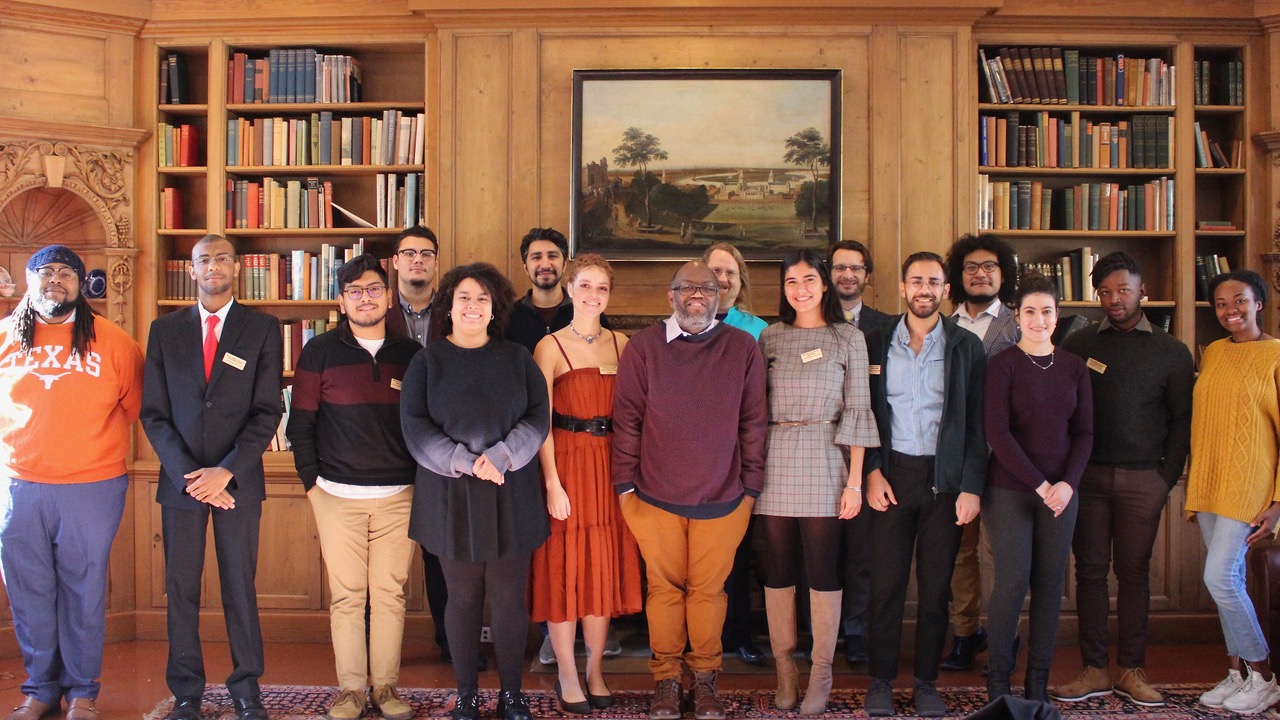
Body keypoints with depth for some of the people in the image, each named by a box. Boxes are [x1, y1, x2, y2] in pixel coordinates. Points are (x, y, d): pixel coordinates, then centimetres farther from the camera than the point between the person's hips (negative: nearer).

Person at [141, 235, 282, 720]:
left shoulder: (263, 329, 2)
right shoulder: (165, 330, 8)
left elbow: (268, 411, -3)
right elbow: (153, 412, 4)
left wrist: (226, 471, -12)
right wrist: (188, 473, -7)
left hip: (237, 480, -2)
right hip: (180, 479, 2)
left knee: (240, 586, 4)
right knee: (180, 588, 6)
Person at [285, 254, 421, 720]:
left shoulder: (411, 354, 7)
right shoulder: (320, 351, 3)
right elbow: (300, 423, 5)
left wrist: (423, 483, 7)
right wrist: (312, 484, 2)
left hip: (398, 497, 1)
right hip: (338, 496, -1)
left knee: (390, 594, 5)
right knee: (346, 597, 3)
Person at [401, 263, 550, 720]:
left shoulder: (517, 359, 7)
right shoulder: (427, 362, 4)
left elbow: (538, 418, 0)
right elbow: (415, 427, -4)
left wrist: (500, 457, -15)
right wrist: (465, 462, -15)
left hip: (510, 496, 1)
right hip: (451, 497, -1)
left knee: (509, 597, 5)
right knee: (463, 597, 7)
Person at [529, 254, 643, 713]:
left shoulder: (622, 344, 8)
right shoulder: (551, 346, -4)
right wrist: (552, 483, -16)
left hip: (611, 465, 4)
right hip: (566, 463, -4)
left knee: (605, 567, 9)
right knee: (564, 568, 3)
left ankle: (595, 671, 22)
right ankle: (567, 676, 16)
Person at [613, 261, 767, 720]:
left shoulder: (743, 349, 2)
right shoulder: (644, 347, 0)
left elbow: (753, 421, 5)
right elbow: (627, 419, 2)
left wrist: (751, 486, 5)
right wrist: (625, 484, 0)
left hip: (722, 498, 0)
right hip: (656, 495, 0)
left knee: (708, 588, 8)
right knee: (665, 587, 9)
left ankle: (705, 678, 27)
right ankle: (666, 679, 25)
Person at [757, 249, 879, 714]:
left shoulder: (848, 338, 3)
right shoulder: (770, 337, 9)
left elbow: (857, 411, 0)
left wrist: (855, 481, -5)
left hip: (824, 461, -2)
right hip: (775, 462, 2)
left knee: (822, 567, 0)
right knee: (779, 567, 6)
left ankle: (821, 675, 12)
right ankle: (784, 668, 17)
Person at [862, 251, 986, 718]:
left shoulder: (966, 347, 4)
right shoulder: (877, 344, 6)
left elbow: (978, 424, 2)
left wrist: (971, 487, -5)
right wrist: (872, 473, -4)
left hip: (945, 478, 0)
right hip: (892, 474, 0)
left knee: (935, 586, 6)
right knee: (886, 582, 1)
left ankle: (927, 683, 18)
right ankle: (881, 680, 13)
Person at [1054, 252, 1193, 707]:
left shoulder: (1171, 352, 7)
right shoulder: (1078, 344, 7)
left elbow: (1181, 422, 7)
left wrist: (1167, 479, -1)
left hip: (1143, 478, 0)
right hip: (1087, 475, 0)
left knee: (1134, 572, 5)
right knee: (1090, 570, 2)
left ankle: (1131, 671, 14)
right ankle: (1094, 670, 9)